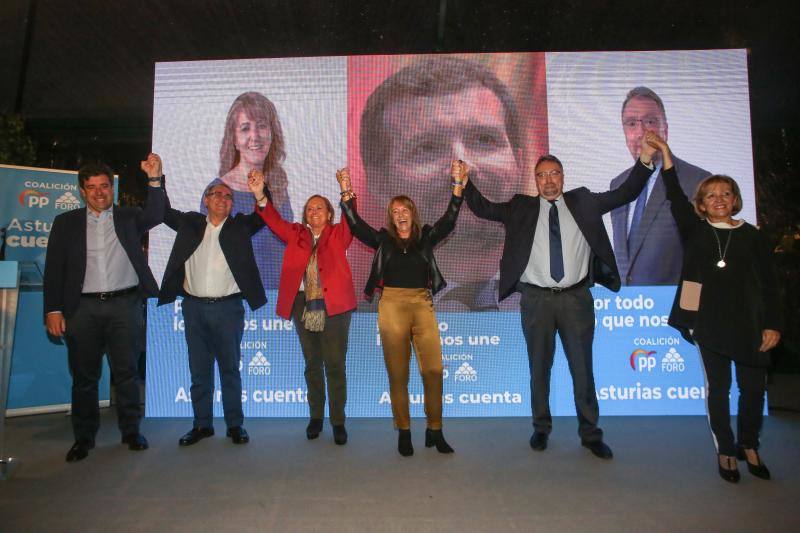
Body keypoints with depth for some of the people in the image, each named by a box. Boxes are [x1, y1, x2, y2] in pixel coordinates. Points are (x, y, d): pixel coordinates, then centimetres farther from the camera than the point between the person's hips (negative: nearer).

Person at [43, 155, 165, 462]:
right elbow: (54, 269, 5)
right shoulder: (66, 223, 9)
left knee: (127, 371, 6)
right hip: (82, 307, 1)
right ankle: (84, 437, 21)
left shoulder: (129, 218, 9)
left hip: (125, 304, -1)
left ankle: (131, 431, 18)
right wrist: (53, 309, -3)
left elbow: (156, 215, -10)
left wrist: (154, 178, -22)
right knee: (84, 376, 8)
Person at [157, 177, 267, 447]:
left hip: (228, 307, -2)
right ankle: (202, 424, 22)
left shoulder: (240, 226, 5)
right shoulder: (190, 223, 10)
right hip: (193, 307, 2)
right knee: (199, 370, 10)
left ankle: (235, 424, 16)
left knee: (230, 368, 6)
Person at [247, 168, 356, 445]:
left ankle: (338, 421, 11)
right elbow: (274, 221, -1)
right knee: (312, 365, 13)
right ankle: (316, 417, 26)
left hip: (334, 305, -3)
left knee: (335, 365, 0)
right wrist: (260, 195, -18)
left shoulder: (338, 235, 5)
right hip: (303, 306, 3)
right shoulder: (296, 234, 11)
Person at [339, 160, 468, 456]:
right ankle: (404, 432, 14)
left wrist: (457, 185, -6)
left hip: (422, 304, 1)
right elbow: (356, 224, 3)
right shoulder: (383, 239, 10)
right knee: (398, 372, 3)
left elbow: (449, 220, 1)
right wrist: (346, 193, -5)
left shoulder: (426, 237, 11)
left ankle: (435, 431, 8)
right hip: (392, 304, 0)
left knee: (434, 369, -6)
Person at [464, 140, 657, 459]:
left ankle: (590, 434, 22)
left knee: (583, 369, 7)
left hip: (576, 297, 1)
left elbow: (624, 194, 7)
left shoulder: (582, 202, 10)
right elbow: (483, 209, 3)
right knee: (539, 369, 10)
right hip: (537, 298, 0)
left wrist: (644, 161, -3)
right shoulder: (522, 207, 7)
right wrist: (465, 183, -8)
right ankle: (541, 428, 27)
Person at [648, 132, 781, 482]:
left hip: (749, 323, 1)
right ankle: (725, 451, 21)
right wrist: (665, 153, -13)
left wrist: (772, 325, -3)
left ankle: (749, 446, 29)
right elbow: (675, 196, -8)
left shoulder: (753, 237, 4)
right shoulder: (694, 231, 3)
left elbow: (769, 284, 4)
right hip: (709, 322, -1)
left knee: (753, 387, 5)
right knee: (717, 387, 7)